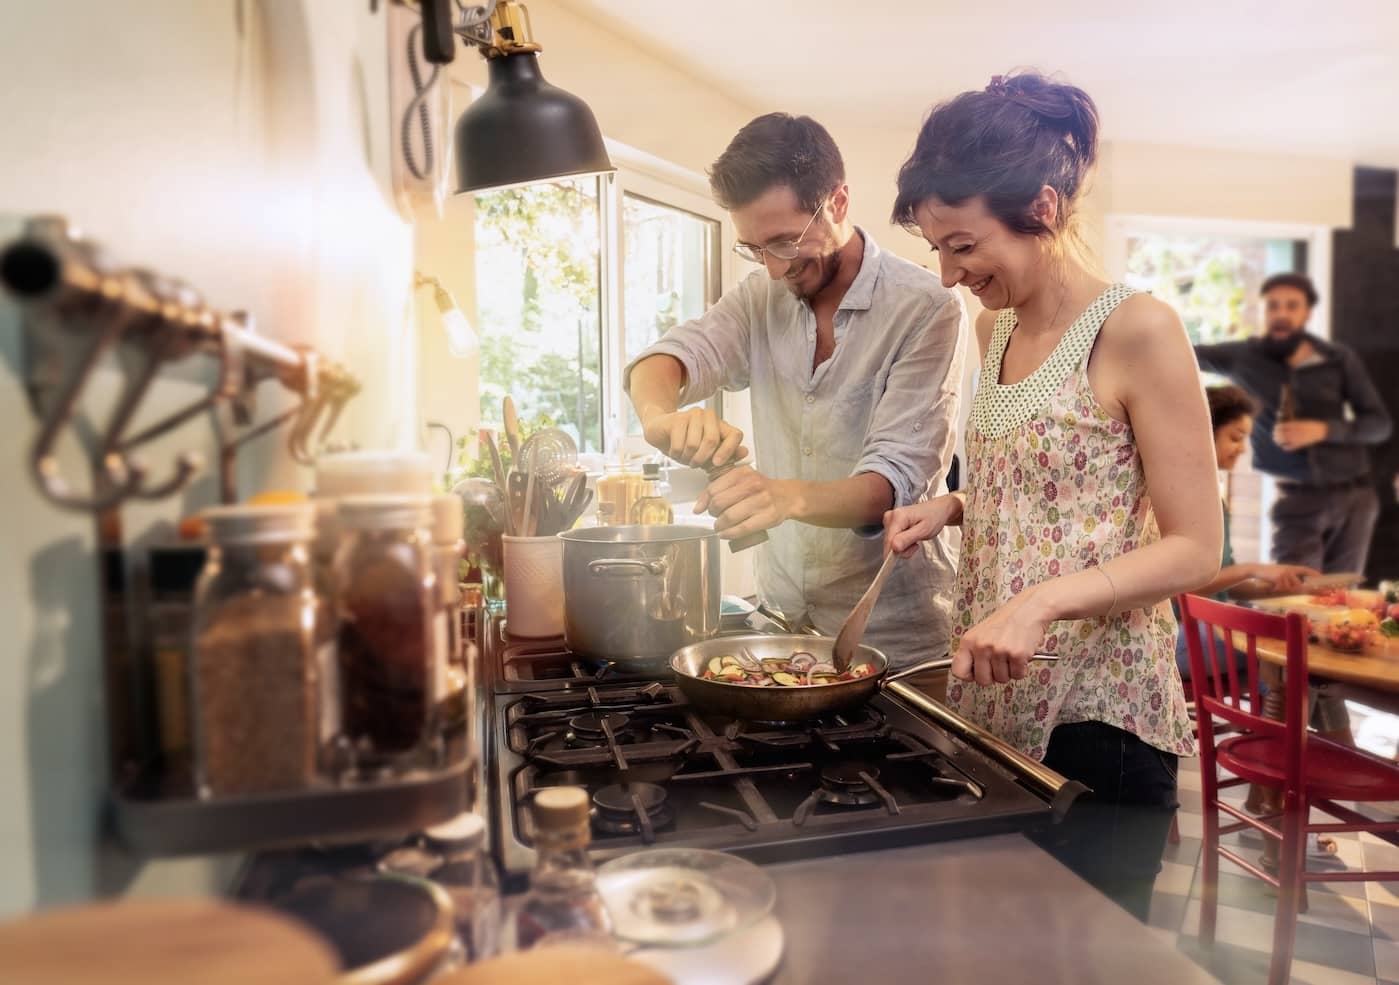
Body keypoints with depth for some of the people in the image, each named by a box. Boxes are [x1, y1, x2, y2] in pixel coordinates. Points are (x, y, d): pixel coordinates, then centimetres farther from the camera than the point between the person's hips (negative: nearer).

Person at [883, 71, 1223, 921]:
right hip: (992, 702, 7)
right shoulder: (995, 328, 8)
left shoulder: (1136, 331, -13)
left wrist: (1043, 601, -26)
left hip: (1097, 717, -6)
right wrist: (951, 508, 1)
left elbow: (1195, 549, -13)